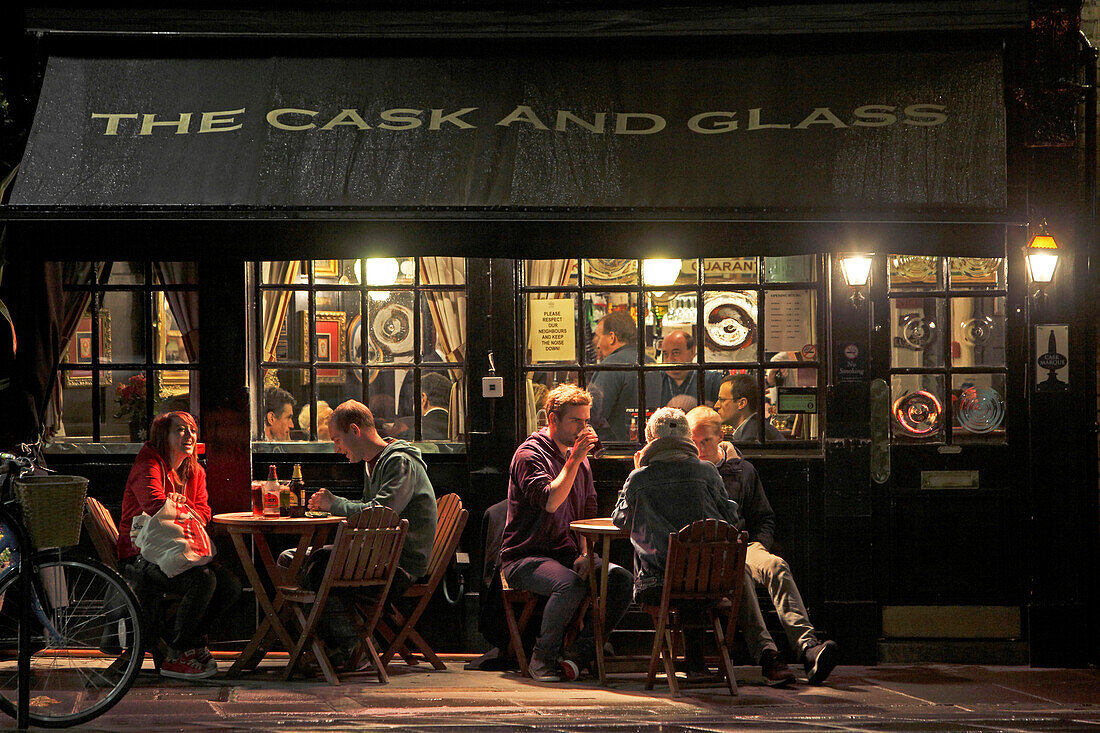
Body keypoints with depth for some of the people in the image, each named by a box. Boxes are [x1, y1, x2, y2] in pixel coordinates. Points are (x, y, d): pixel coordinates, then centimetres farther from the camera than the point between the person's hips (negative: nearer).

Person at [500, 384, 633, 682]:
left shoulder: (580, 460, 16)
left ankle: (579, 653, -15)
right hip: (525, 556, -7)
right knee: (571, 584, -37)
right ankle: (542, 658, -17)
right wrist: (574, 460, -20)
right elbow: (550, 502, -24)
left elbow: (588, 514, 18)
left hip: (567, 554, 7)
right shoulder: (529, 454, -8)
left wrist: (585, 554, 1)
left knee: (622, 579, -18)